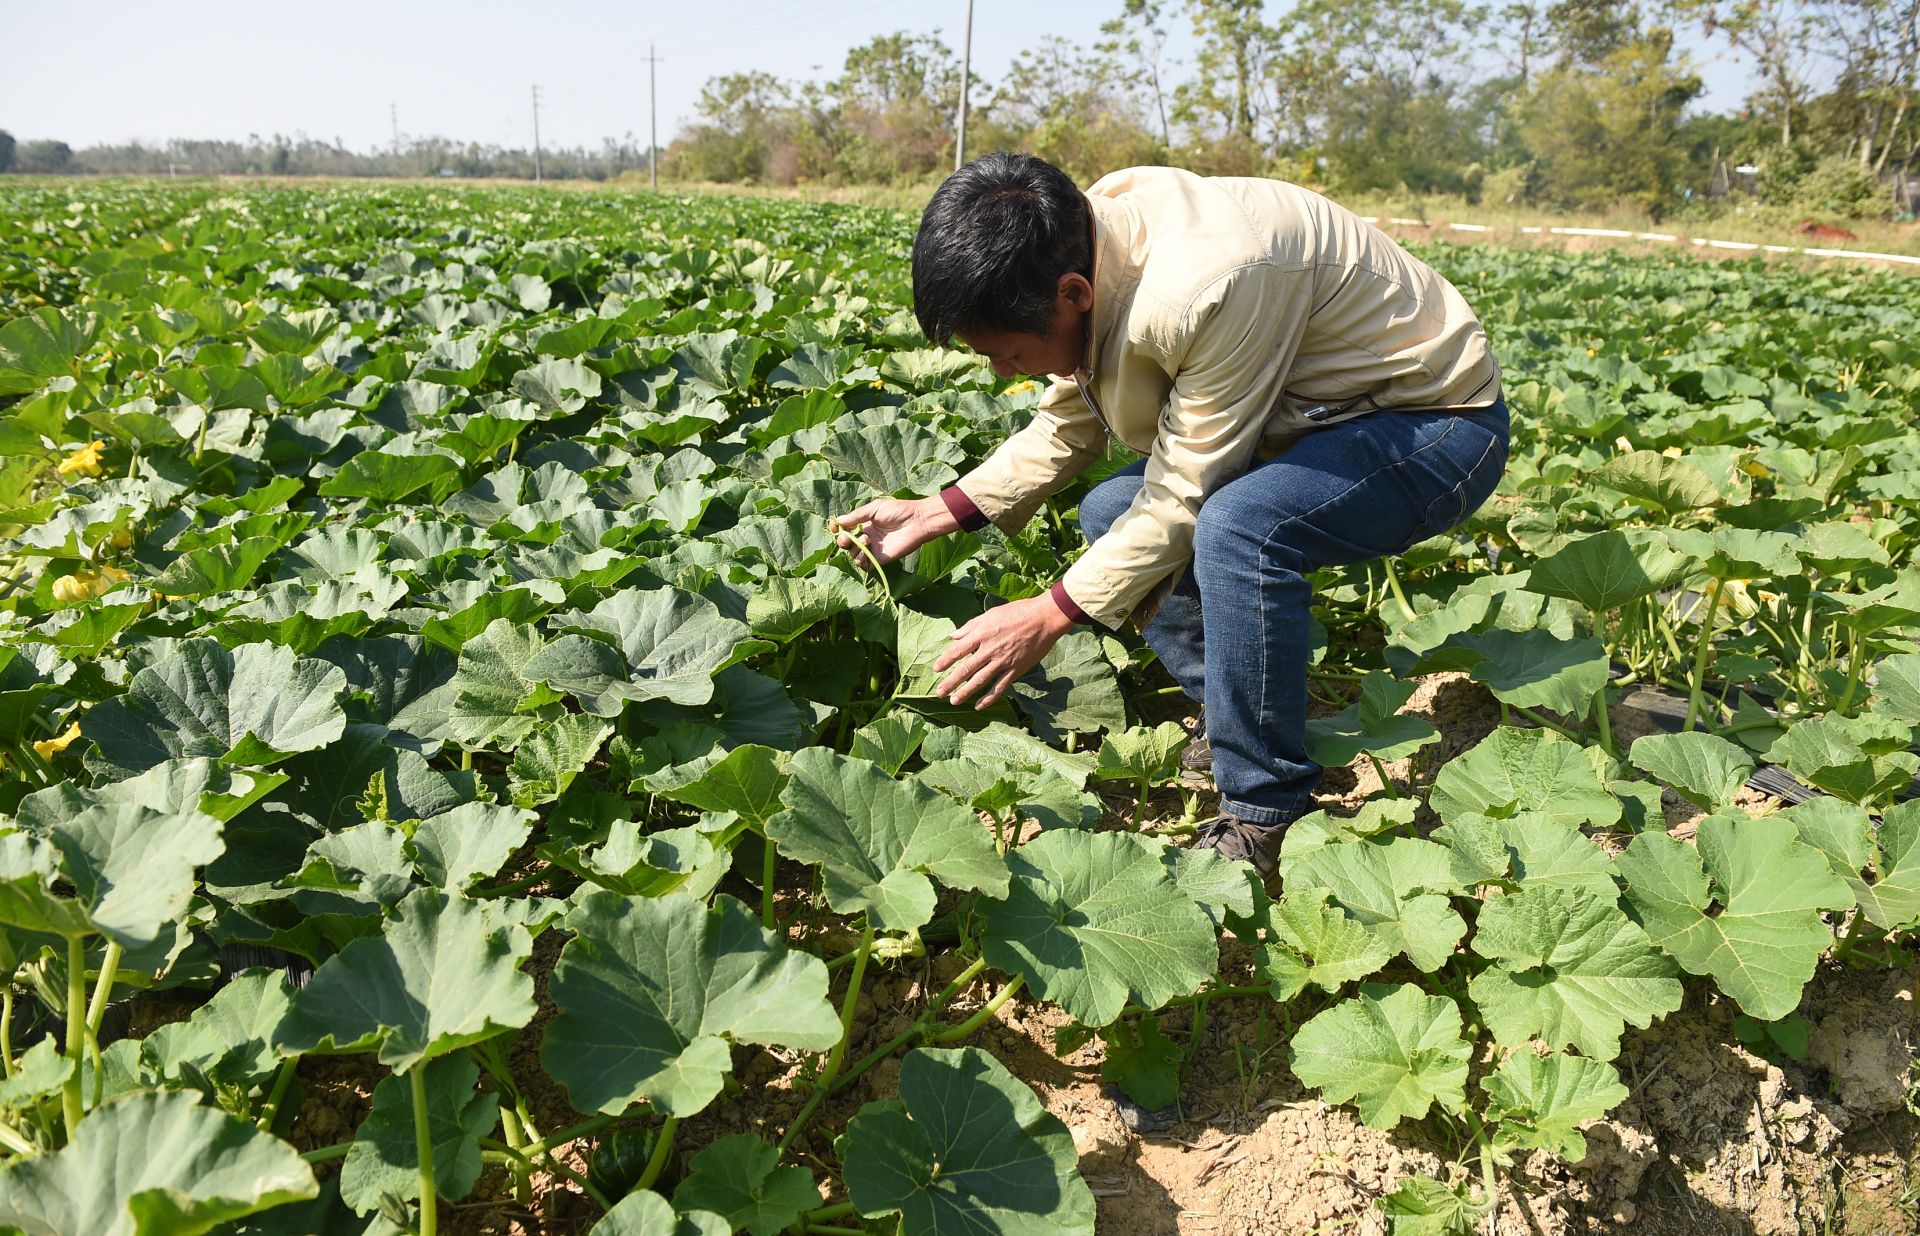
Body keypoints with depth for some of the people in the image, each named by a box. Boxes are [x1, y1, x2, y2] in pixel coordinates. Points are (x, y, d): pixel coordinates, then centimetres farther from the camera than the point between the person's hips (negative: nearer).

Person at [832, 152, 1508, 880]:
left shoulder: (1208, 288, -36)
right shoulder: (1080, 248, -9)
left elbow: (1186, 494, -27)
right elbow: (1067, 426, 6)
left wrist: (1049, 617, -22)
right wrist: (939, 513, 0)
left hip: (1440, 420, -9)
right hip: (1323, 417, 9)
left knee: (1238, 526, -33)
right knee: (1111, 512, 2)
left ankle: (1266, 817, -16)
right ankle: (1237, 722, 8)